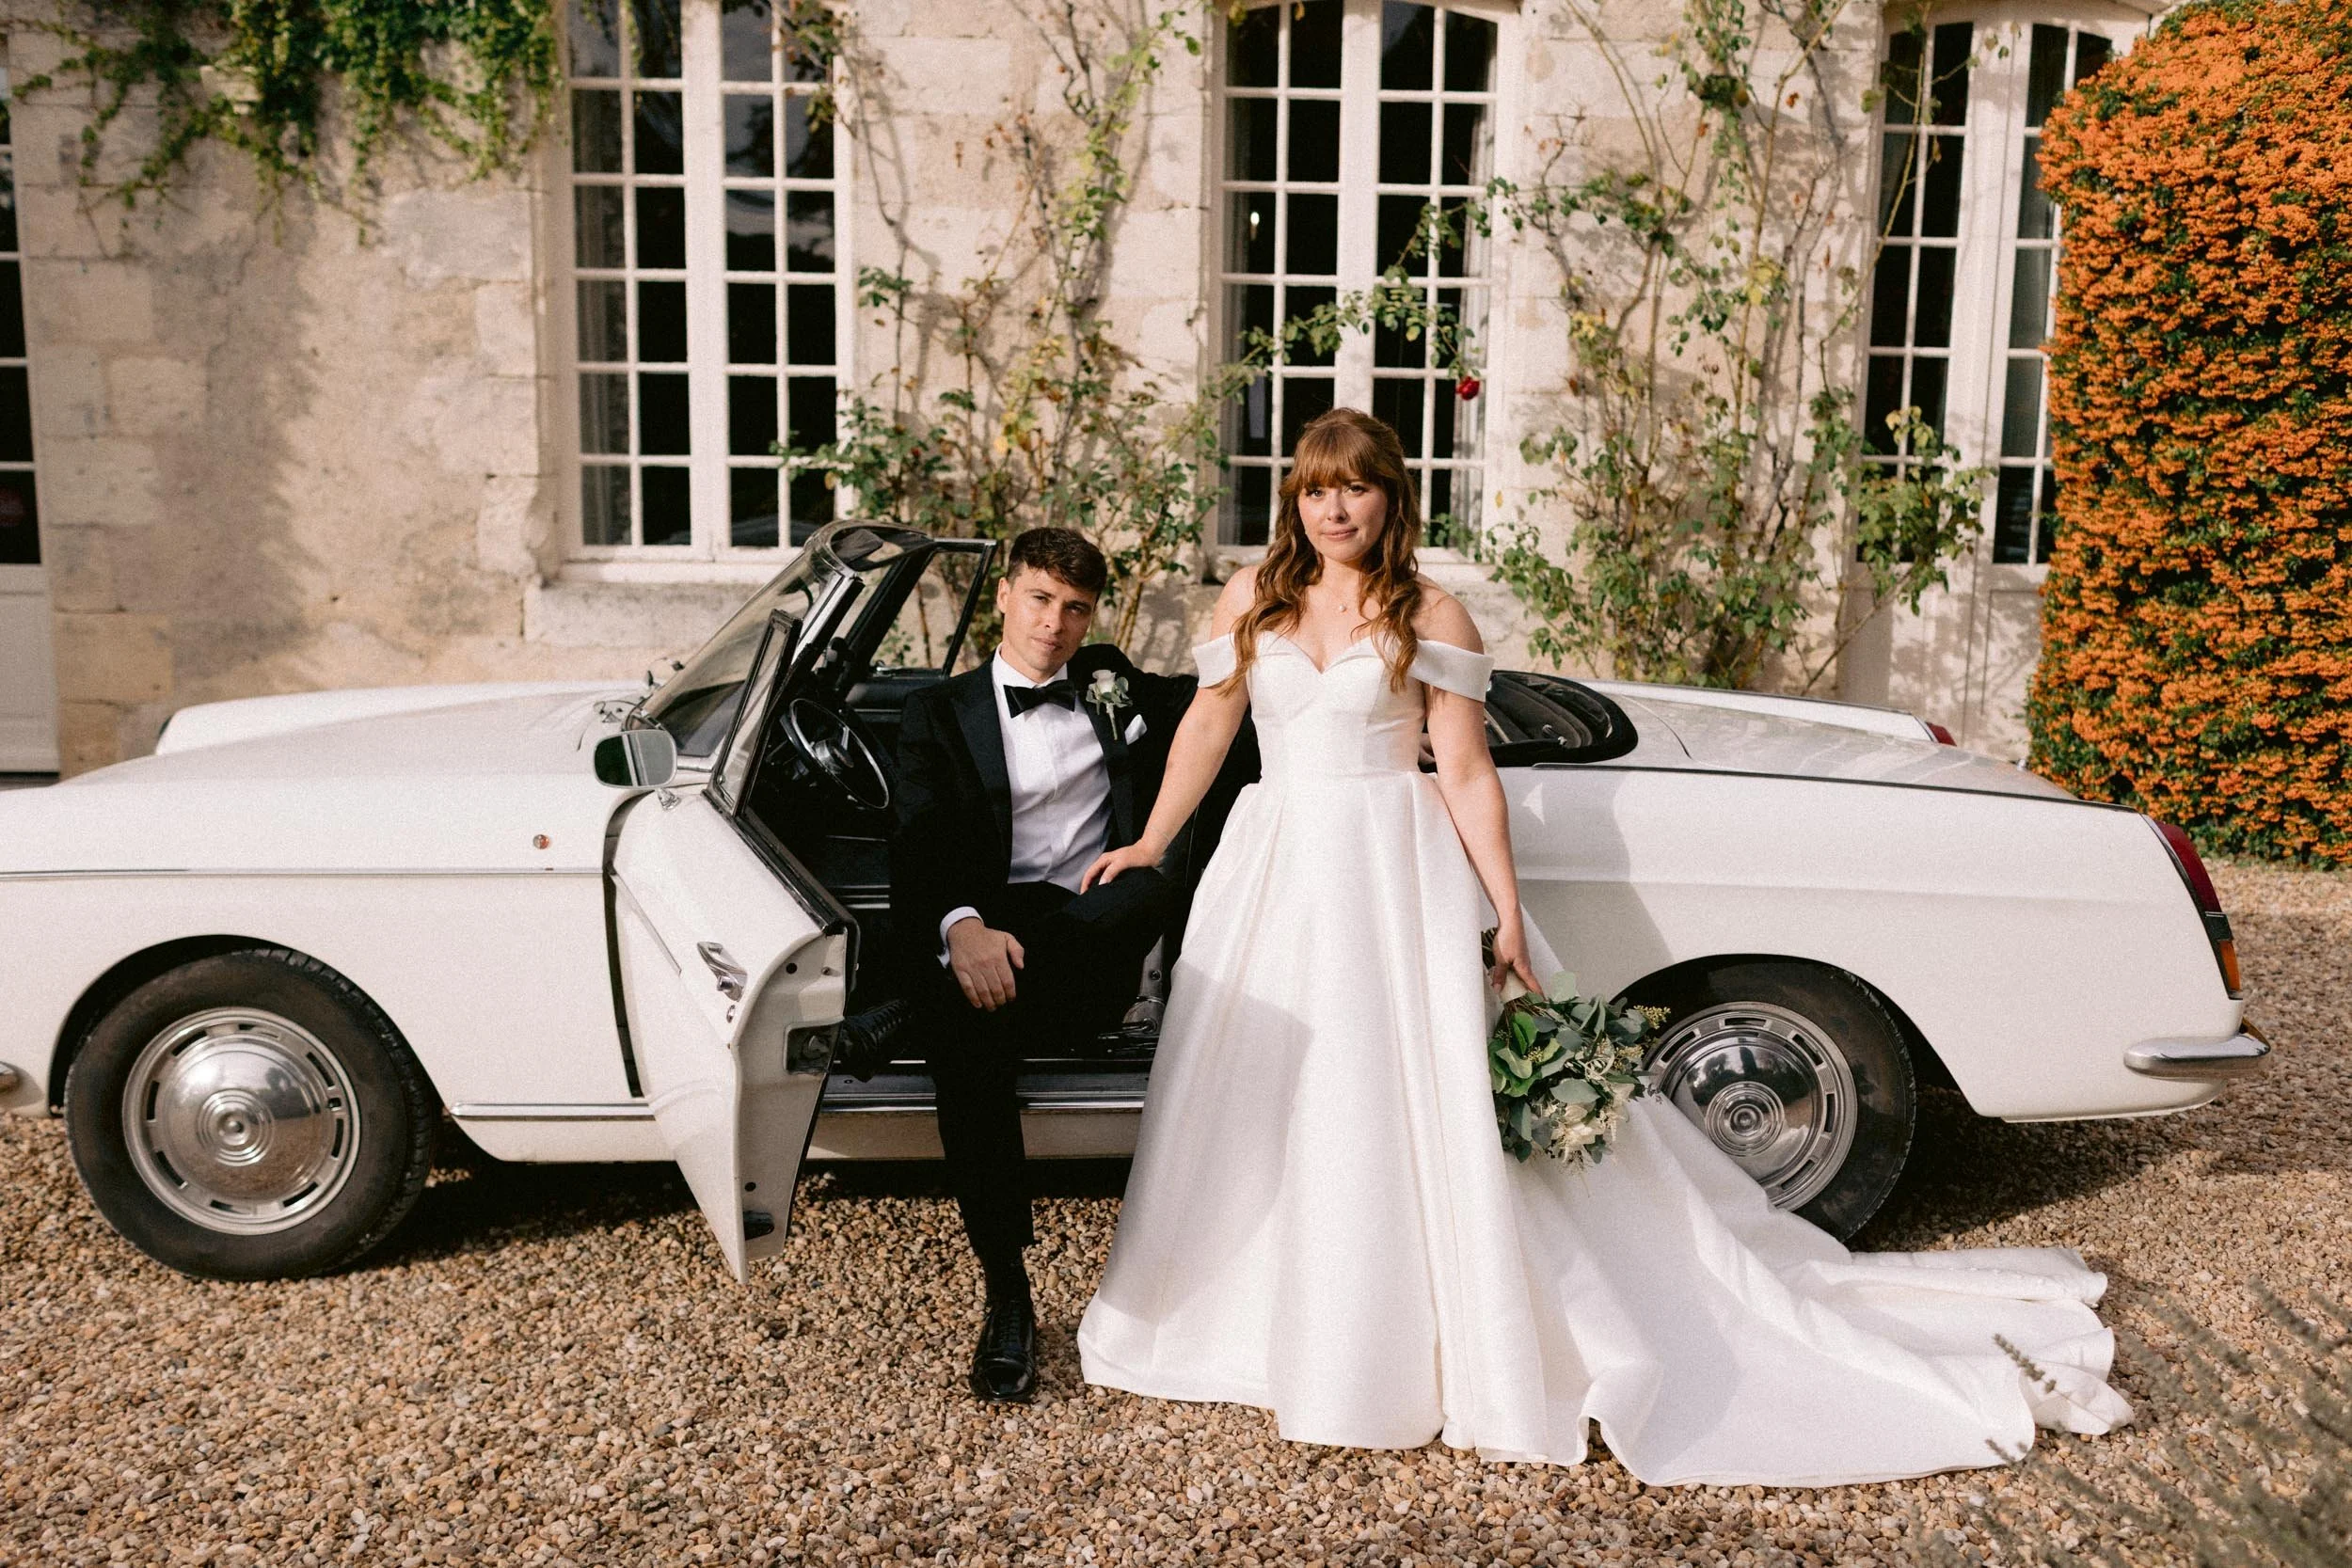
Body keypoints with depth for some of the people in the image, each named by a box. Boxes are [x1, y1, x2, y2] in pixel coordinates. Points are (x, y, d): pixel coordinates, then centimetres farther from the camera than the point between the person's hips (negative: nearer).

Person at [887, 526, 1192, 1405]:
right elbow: (920, 848, -2)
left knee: (1154, 887, -36)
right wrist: (960, 928, -23)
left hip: (1106, 929, 2)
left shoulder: (1112, 685, 24)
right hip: (991, 928, -1)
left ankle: (912, 1015, -28)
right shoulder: (940, 715, 14)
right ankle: (1007, 1298, -24)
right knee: (965, 1037, -36)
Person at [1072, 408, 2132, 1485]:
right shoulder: (1251, 600, 6)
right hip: (1274, 871, 4)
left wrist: (1507, 912, -9)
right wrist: (1151, 843, 7)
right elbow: (1207, 724, 10)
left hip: (1398, 878, -3)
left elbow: (1466, 773, -6)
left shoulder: (1431, 619, -3)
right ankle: (1262, 1320, 26)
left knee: (1417, 1108, -2)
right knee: (1256, 1103, 8)